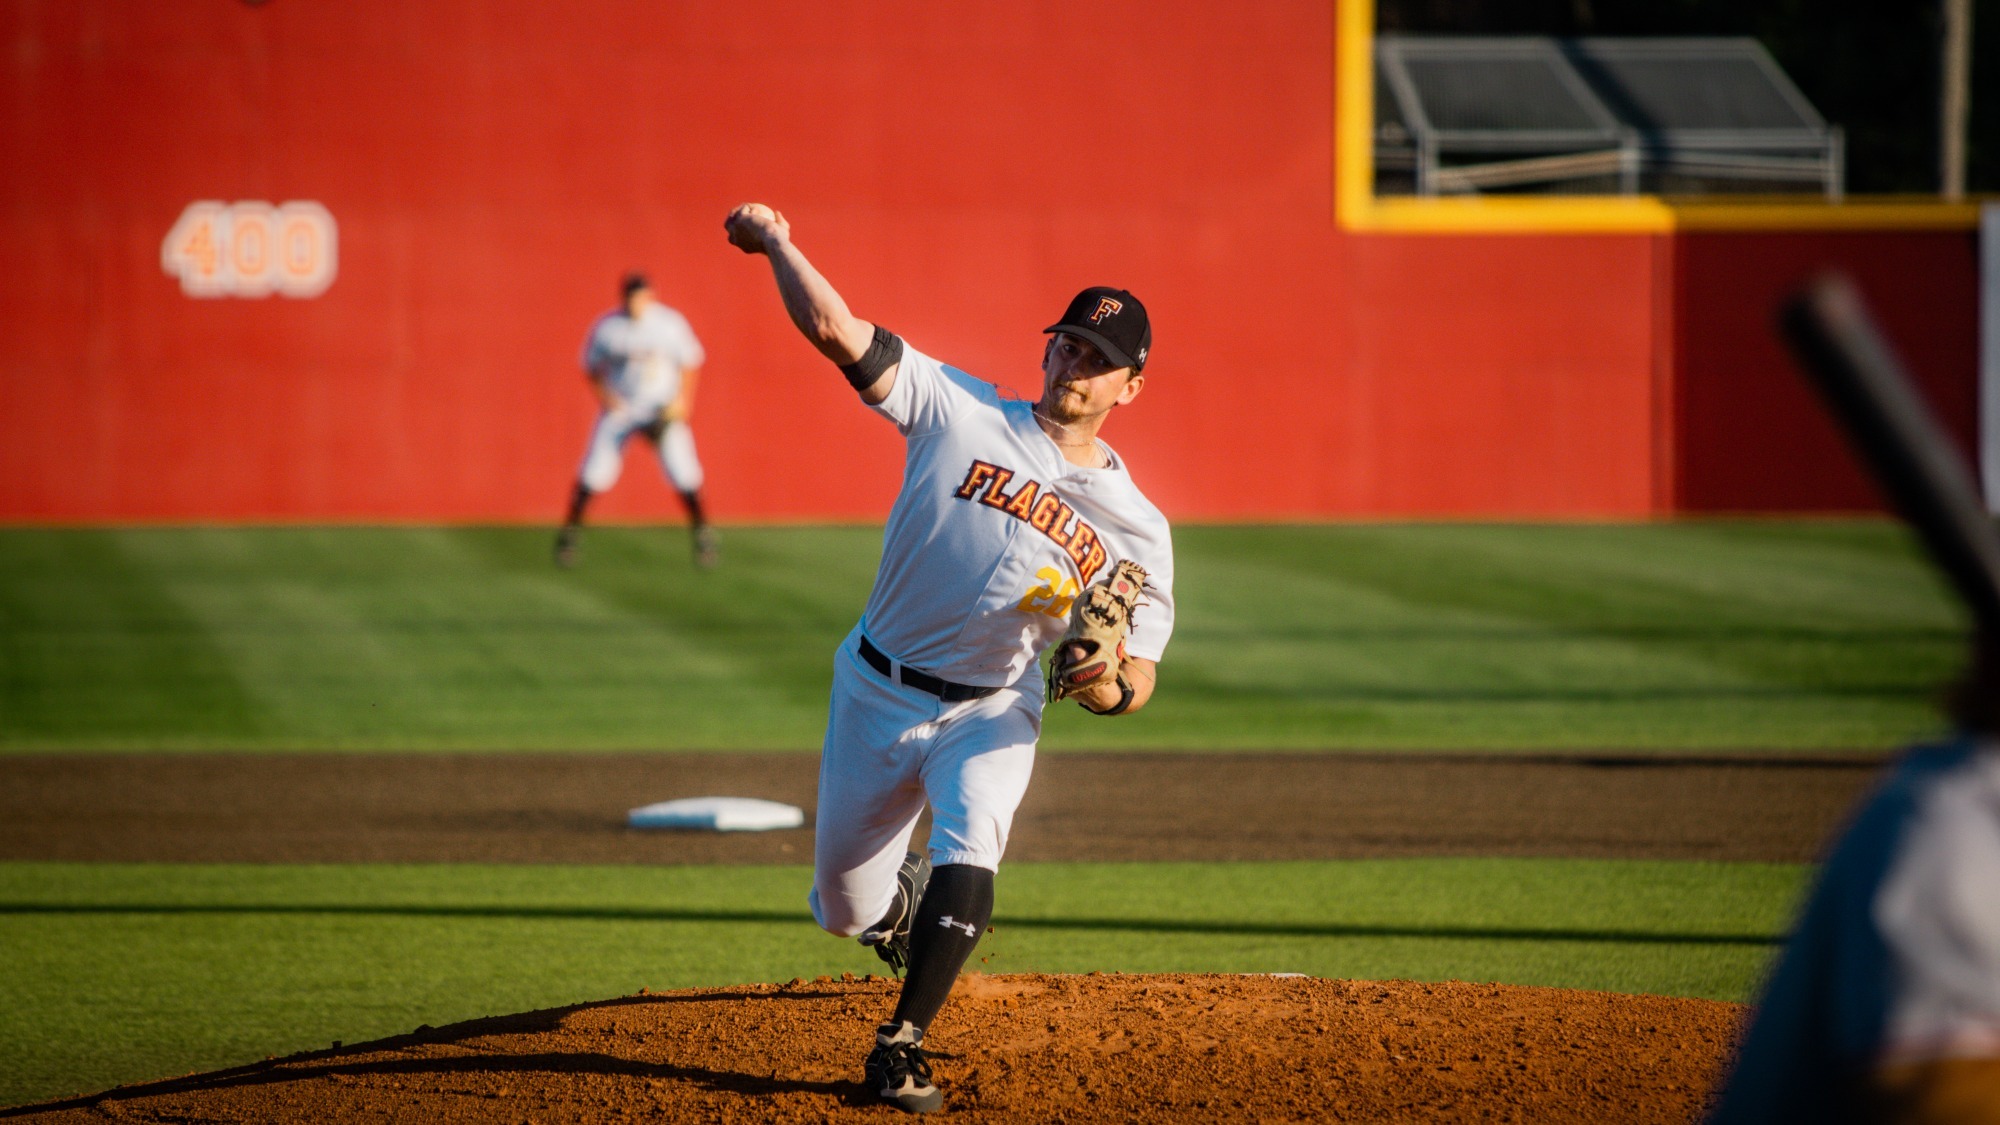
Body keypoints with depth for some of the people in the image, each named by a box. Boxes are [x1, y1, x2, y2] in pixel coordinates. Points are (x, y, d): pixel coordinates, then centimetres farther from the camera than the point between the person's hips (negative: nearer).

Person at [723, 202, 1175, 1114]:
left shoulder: (1136, 526, -5)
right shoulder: (961, 412, -7)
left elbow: (1138, 679, -4)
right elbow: (834, 329, -12)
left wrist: (1104, 686, -25)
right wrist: (774, 241, -18)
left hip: (991, 714, -1)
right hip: (876, 694, 1)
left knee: (969, 860, -30)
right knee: (845, 909, 11)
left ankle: (901, 1049, -23)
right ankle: (906, 896, 49)